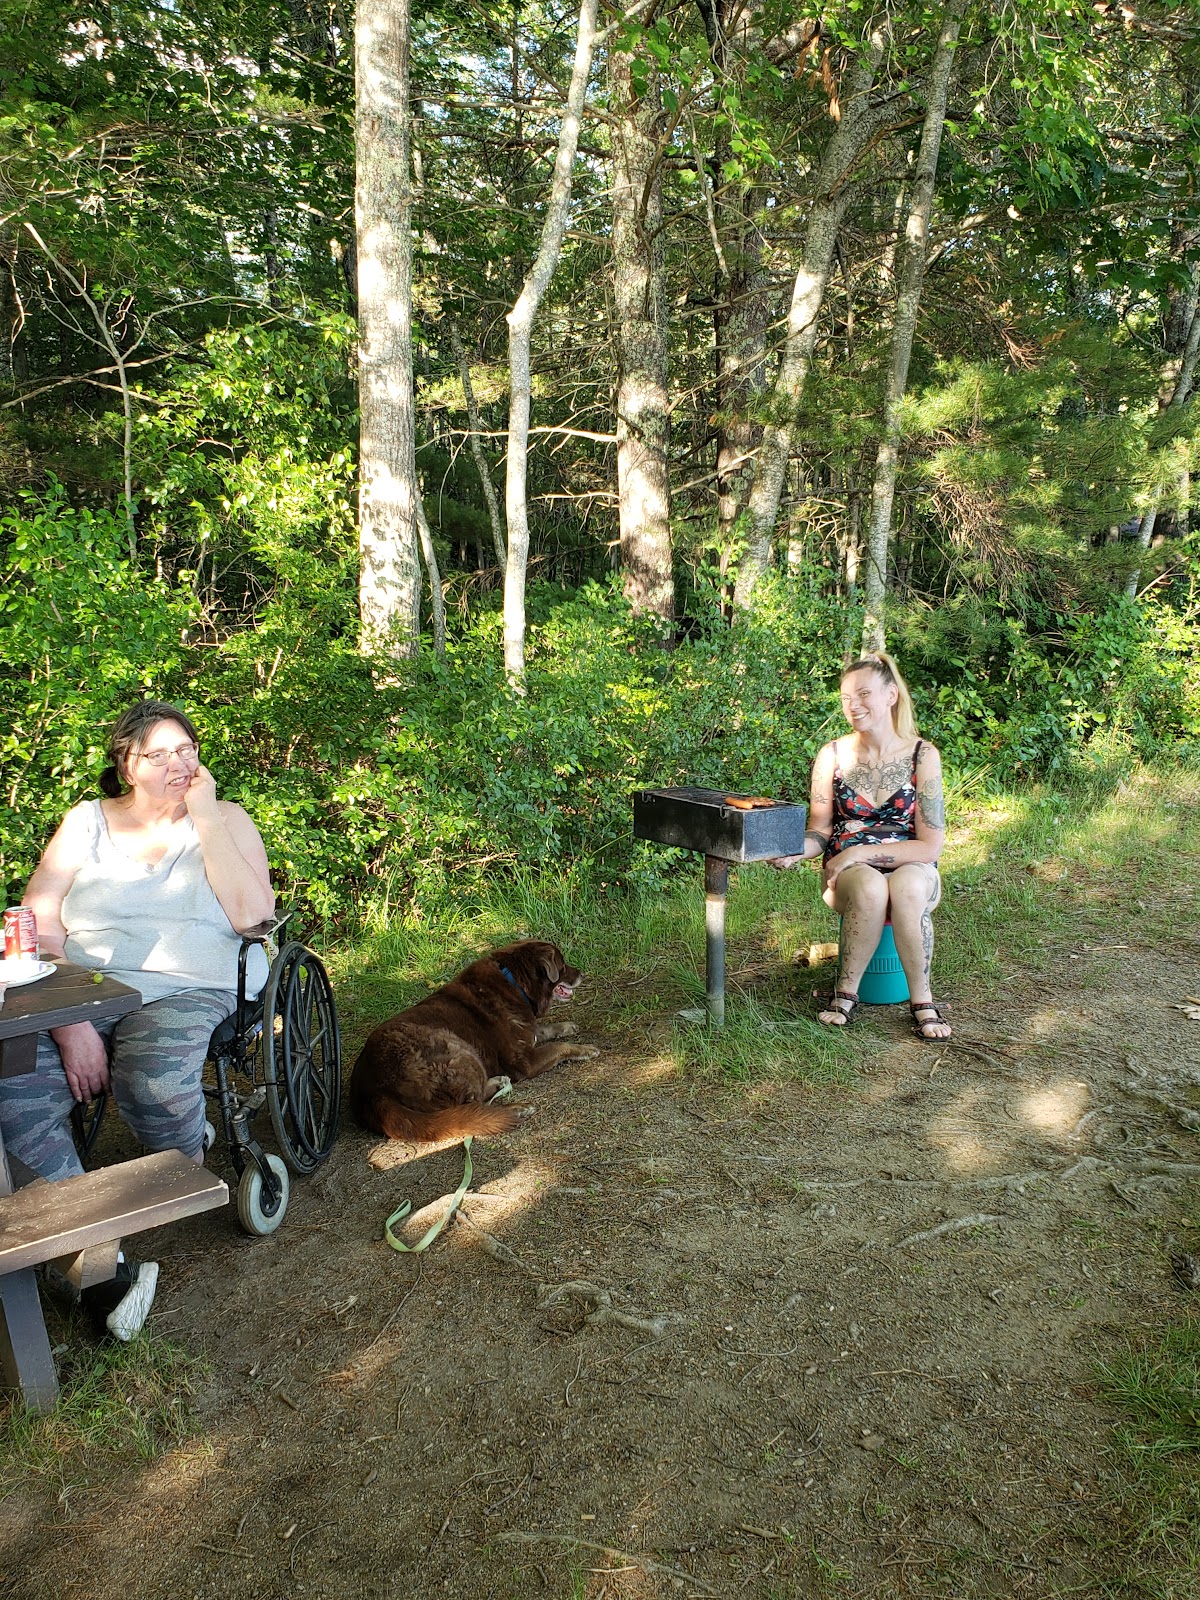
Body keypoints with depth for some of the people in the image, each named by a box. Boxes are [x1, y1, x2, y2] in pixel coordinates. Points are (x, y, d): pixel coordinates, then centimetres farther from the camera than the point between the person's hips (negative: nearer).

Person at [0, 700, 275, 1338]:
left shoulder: (225, 819, 9)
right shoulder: (87, 820, 11)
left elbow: (252, 914, -8)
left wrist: (204, 817, -8)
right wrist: (70, 1023, -15)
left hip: (183, 992, -2)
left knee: (152, 1087, -33)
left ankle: (191, 1155, 4)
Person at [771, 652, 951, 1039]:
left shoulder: (922, 755, -6)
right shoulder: (832, 755, -2)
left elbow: (930, 846, -9)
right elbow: (819, 832, 2)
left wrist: (859, 852, -17)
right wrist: (793, 851, -21)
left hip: (910, 868, -1)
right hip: (847, 873, 1)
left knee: (907, 888, -37)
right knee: (870, 889, -36)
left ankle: (921, 1000, -19)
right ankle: (845, 992, -15)